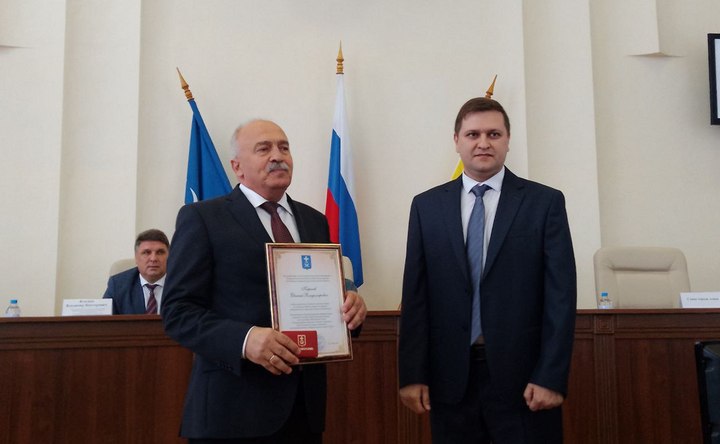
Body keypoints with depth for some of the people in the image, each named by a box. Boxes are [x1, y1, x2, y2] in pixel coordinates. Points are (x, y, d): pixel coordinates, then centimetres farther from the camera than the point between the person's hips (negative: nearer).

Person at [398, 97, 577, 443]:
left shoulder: (545, 202, 1)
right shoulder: (426, 206, 6)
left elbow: (560, 294, -3)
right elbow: (415, 295, 3)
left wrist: (550, 377, -9)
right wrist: (412, 374, -1)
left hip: (522, 375, -1)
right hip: (450, 376, 2)